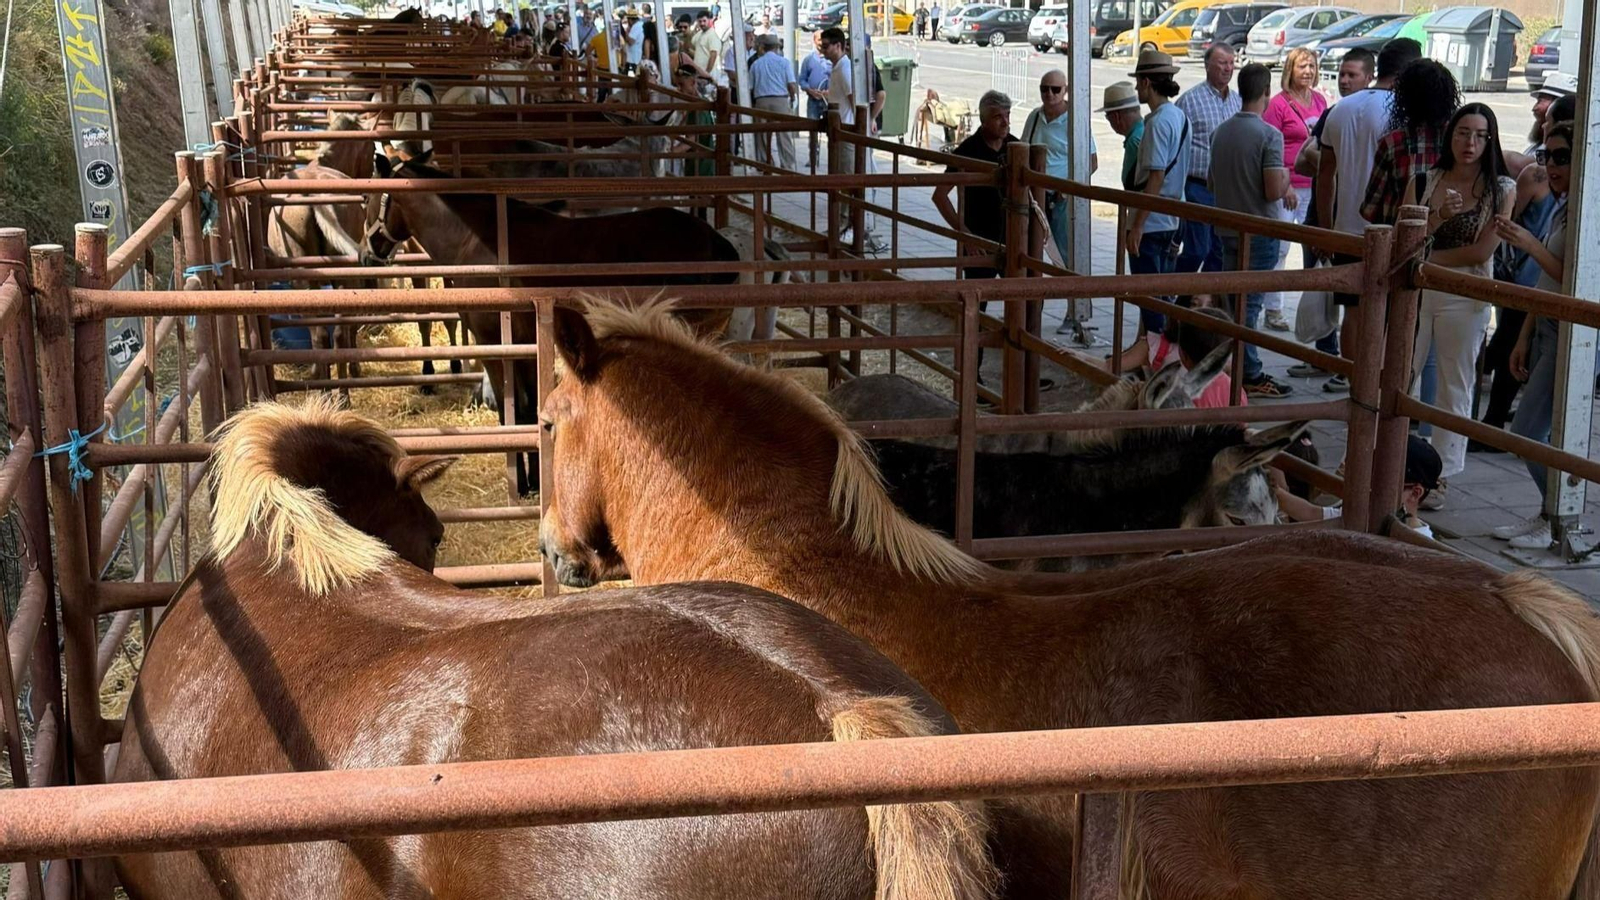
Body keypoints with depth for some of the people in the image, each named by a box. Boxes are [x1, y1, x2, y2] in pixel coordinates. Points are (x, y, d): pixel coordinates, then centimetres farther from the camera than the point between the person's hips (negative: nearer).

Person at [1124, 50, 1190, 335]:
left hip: (1150, 224, -9)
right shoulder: (1179, 116, 12)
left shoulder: (1158, 122, -17)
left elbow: (1156, 176, -22)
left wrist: (1136, 225, -21)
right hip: (1172, 221, 9)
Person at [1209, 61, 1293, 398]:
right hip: (1258, 232, -7)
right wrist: (1285, 176, -1)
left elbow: (1211, 183, 15)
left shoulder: (1221, 132, 6)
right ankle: (1250, 377, 1)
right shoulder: (1269, 134, -16)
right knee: (1248, 303, -4)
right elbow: (1274, 190, -20)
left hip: (1227, 229, 7)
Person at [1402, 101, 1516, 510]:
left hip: (1465, 298, -2)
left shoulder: (1502, 189, -3)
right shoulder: (1423, 182, 4)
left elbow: (1482, 251, -9)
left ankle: (1441, 475, 12)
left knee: (1456, 385, 5)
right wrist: (1437, 218, -18)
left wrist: (1426, 257, -8)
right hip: (1415, 292, 2)